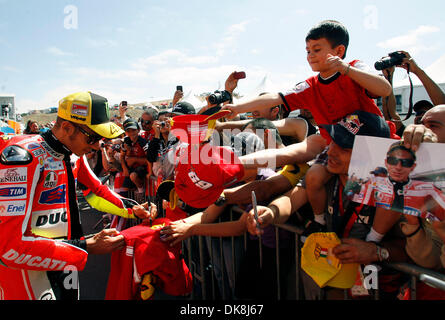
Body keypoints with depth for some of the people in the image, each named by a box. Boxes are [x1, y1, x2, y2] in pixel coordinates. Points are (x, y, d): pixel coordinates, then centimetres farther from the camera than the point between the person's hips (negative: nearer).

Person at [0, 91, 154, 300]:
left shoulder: (73, 153, 0)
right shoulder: (23, 157, -27)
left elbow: (94, 190, 16)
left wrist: (131, 209, 1)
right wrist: (86, 247, -29)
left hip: (62, 260, 8)